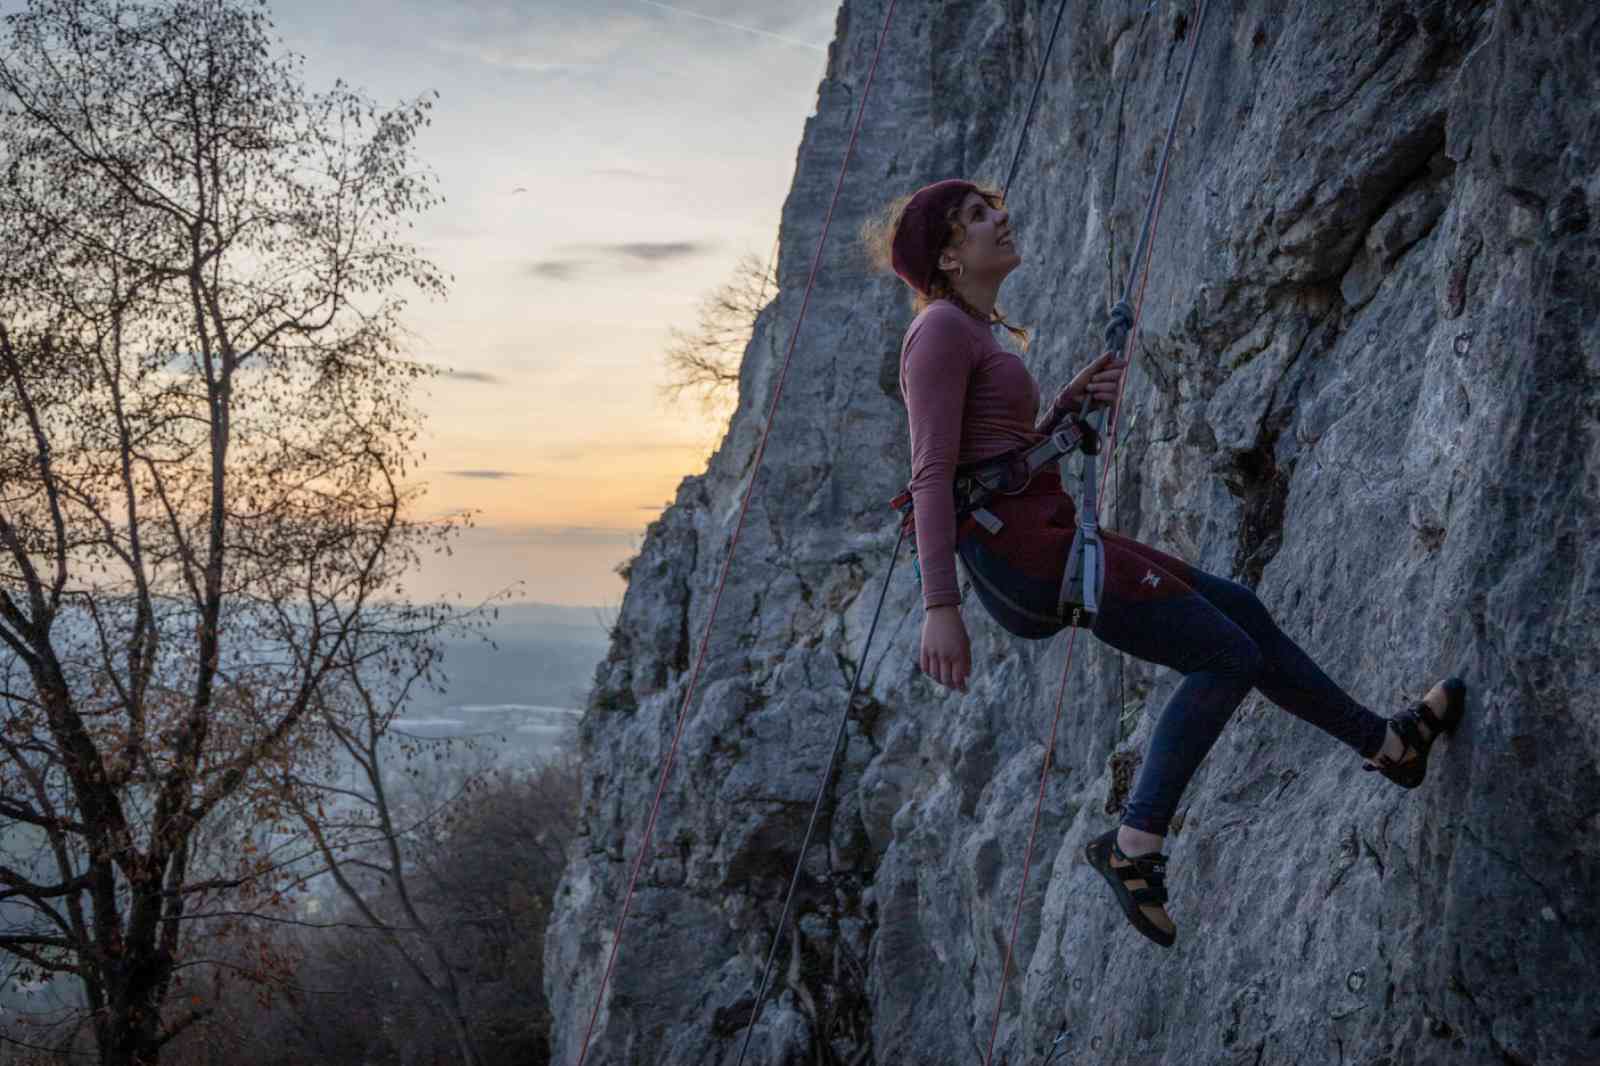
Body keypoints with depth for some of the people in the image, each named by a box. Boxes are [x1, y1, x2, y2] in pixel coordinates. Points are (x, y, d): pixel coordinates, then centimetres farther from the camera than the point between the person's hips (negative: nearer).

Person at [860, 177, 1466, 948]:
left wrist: (1070, 403, 8)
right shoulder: (941, 330, -11)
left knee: (1240, 610, 14)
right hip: (1020, 543, -10)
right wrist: (939, 606, -25)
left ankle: (1385, 741, 26)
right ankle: (1136, 845, -1)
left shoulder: (973, 332, 20)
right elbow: (932, 473, -19)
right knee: (1226, 658, -4)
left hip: (1044, 536, 10)